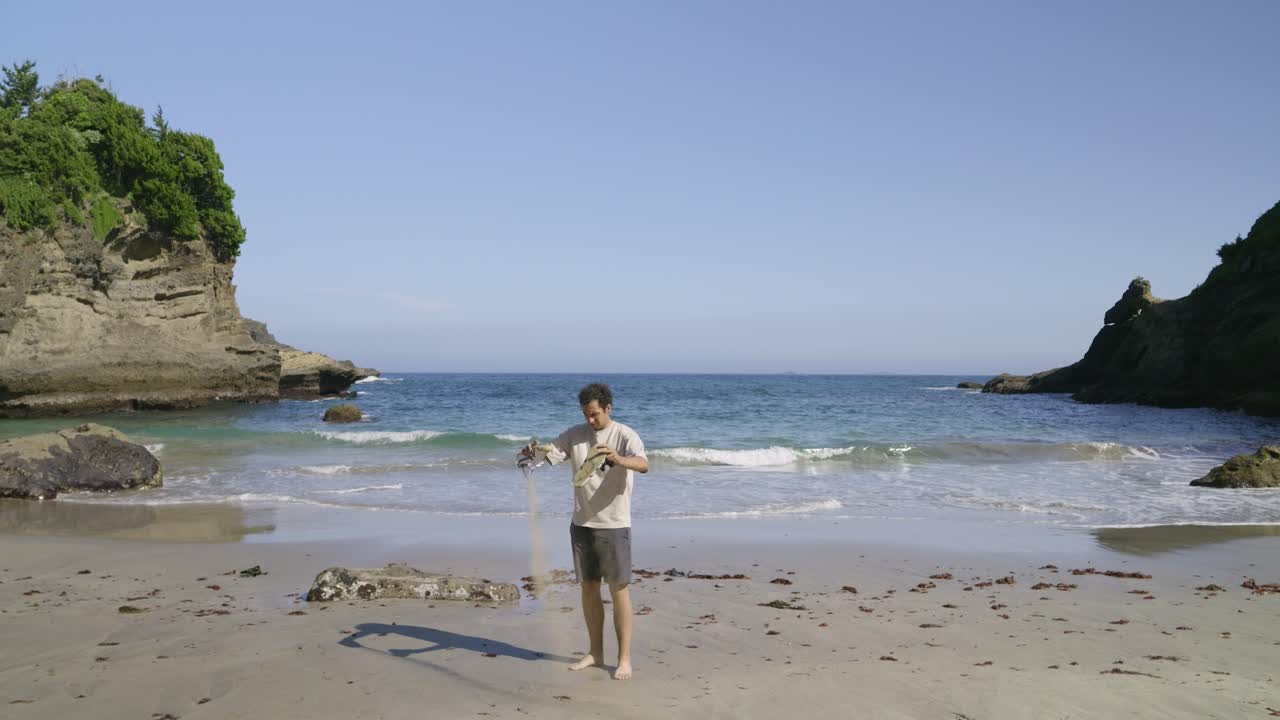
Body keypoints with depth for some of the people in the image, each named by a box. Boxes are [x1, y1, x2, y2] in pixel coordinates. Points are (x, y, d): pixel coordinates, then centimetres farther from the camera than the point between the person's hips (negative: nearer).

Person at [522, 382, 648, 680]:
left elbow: (643, 464, -29)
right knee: (589, 588, 12)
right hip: (581, 523, 5)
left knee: (619, 589, 0)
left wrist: (617, 458, -49)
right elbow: (549, 453, -5)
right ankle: (595, 653, 24)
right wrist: (532, 451, -29)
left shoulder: (625, 436, -11)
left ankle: (624, 658, 8)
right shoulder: (575, 434, 3)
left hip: (614, 525, -5)